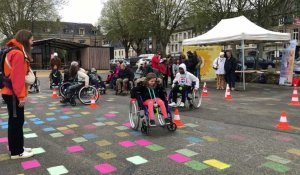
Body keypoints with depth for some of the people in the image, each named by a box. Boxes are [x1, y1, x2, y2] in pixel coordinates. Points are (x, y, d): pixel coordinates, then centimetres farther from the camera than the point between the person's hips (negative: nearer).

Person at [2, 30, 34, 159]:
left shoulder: (18, 52, 16)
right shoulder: (18, 54, -17)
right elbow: (17, 76, -23)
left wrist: (20, 94, 14)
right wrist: (20, 95, -21)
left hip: (11, 93, 10)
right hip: (13, 94, -10)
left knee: (15, 121, 16)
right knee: (16, 121, -2)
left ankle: (16, 147, 27)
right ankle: (16, 152, 8)